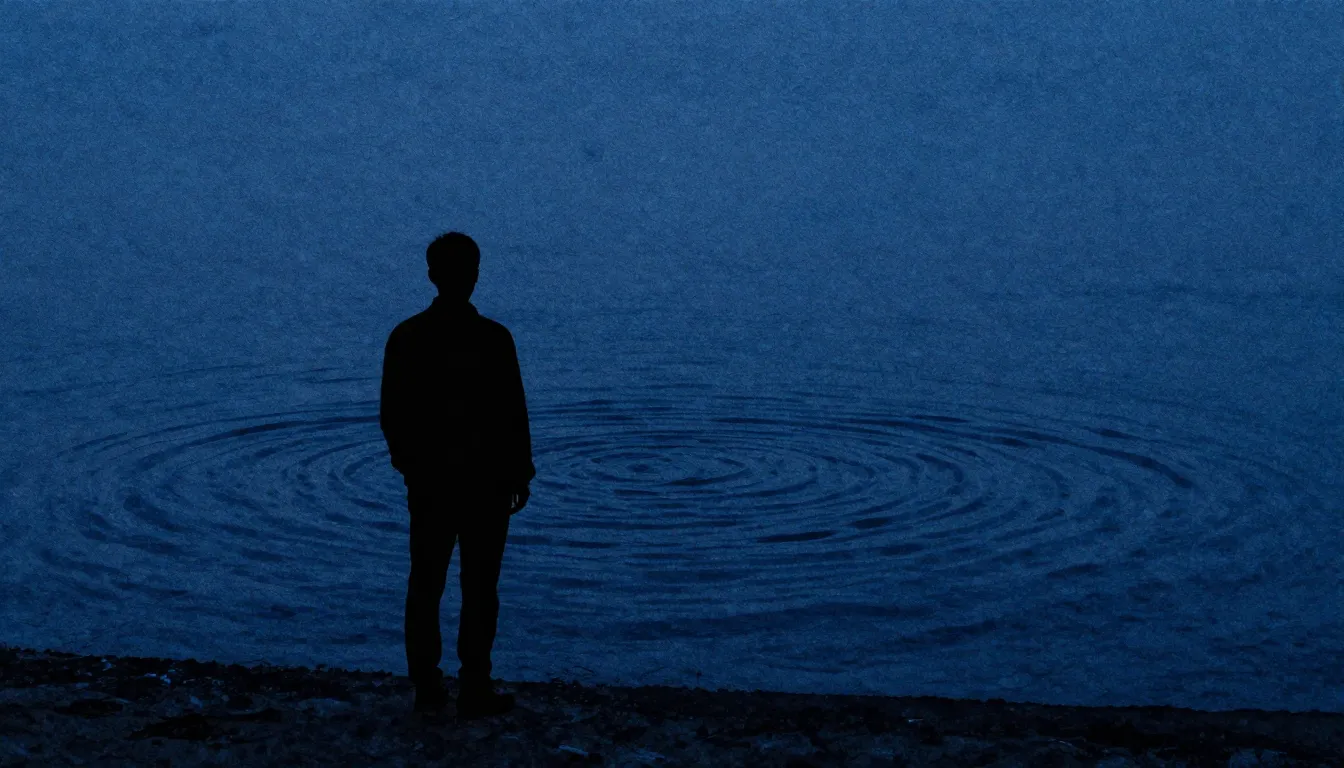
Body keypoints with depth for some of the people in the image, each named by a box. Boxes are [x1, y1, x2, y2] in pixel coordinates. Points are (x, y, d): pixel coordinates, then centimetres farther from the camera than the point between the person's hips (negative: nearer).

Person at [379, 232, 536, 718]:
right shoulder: (493, 339, -13)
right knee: (479, 589, 4)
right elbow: (513, 413, -10)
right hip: (486, 481, -3)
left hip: (427, 482, 4)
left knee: (425, 586, 12)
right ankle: (473, 691, 6)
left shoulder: (405, 337, -1)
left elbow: (390, 416, 5)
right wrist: (520, 474, 1)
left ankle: (427, 689, 15)